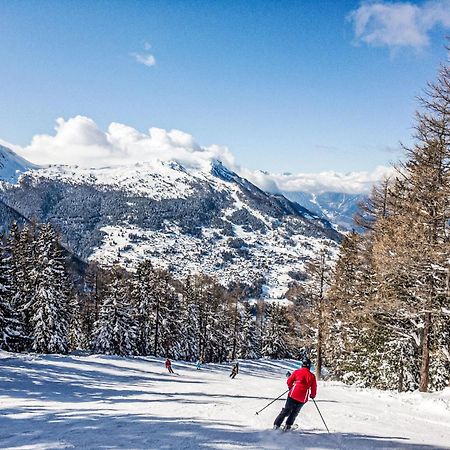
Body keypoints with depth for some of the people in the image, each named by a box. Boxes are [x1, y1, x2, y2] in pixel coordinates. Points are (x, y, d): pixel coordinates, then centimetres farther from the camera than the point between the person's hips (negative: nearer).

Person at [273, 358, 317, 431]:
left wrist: (290, 387, 25)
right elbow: (314, 388, 6)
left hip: (293, 395, -1)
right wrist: (312, 395, 25)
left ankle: (276, 424, 4)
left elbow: (289, 382, 4)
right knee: (294, 413, 20)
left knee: (286, 411, 10)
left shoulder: (296, 372, 0)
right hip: (303, 399, 1)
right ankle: (288, 425, 12)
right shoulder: (312, 376, 1)